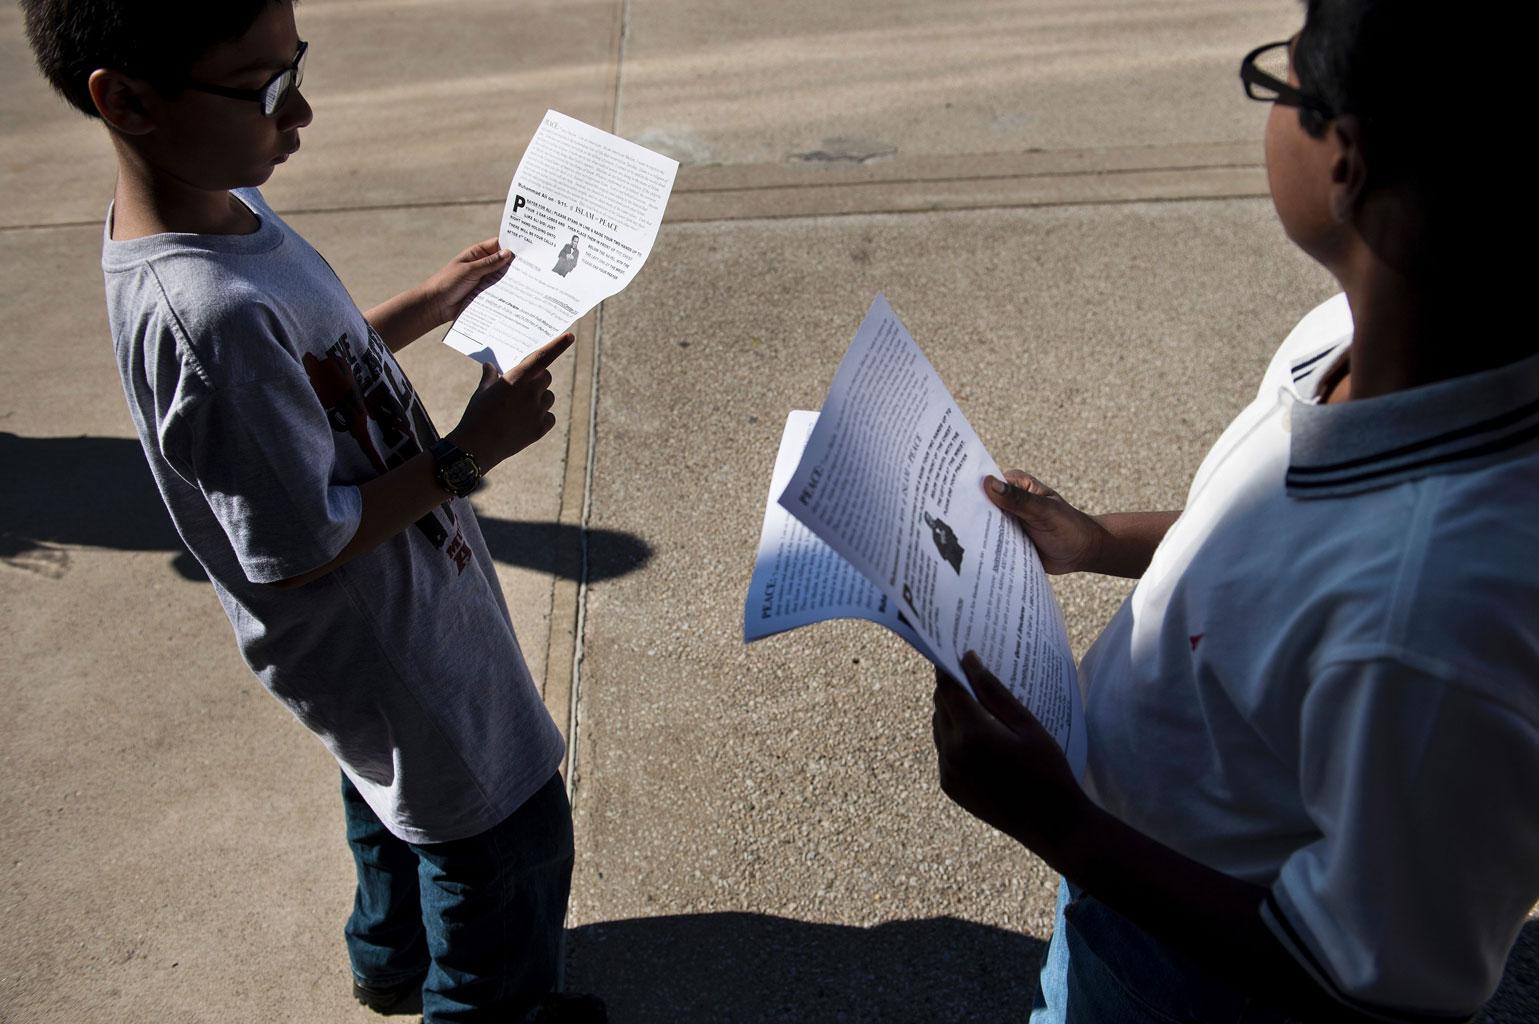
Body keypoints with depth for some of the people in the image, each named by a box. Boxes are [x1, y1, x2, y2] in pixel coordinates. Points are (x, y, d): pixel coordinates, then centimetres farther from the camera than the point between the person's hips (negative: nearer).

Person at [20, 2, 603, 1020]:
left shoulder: (226, 204, -7)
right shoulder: (207, 315, -36)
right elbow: (298, 549, -29)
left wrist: (436, 299, 5)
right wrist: (468, 453, -25)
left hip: (389, 614, 9)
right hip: (384, 653, -9)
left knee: (398, 802, 31)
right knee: (504, 835, 13)